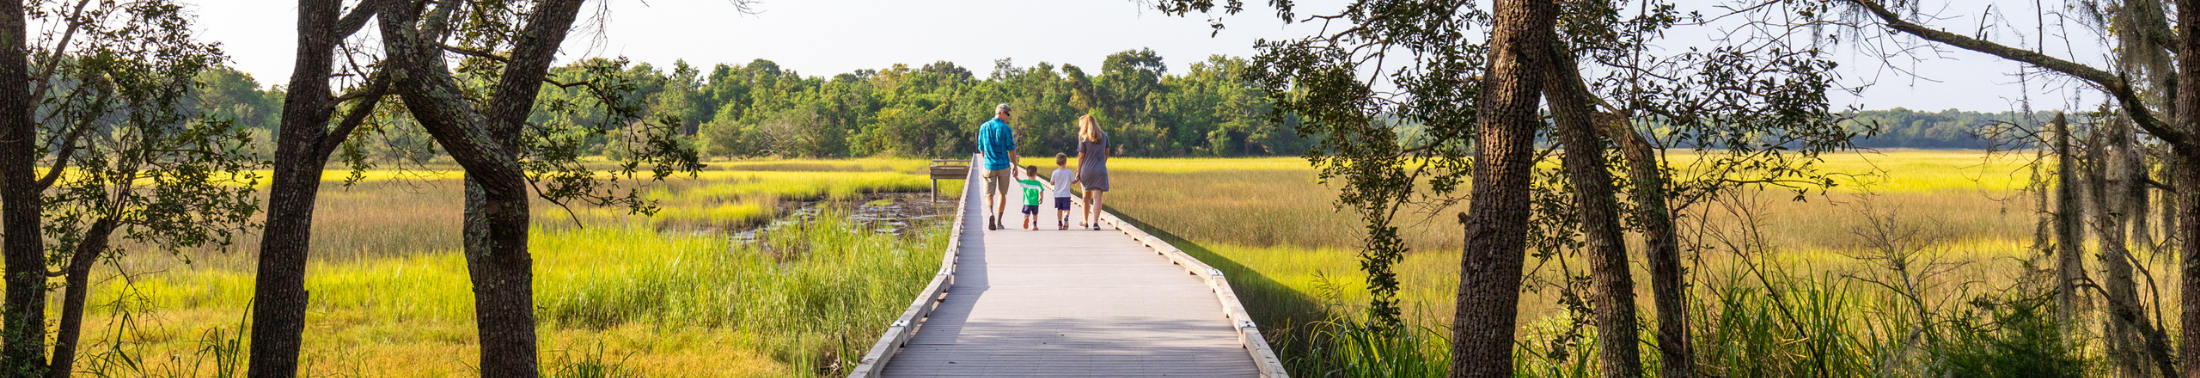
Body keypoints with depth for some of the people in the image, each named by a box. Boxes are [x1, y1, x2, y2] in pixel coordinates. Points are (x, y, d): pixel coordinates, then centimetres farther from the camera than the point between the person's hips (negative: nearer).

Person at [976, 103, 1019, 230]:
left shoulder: (983, 127, 3)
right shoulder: (1006, 129, -8)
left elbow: (981, 149, 9)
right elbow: (1011, 149, -7)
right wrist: (1015, 166, 2)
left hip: (989, 166, 2)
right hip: (1004, 166, -2)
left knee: (989, 194, 6)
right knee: (1002, 194, 14)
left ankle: (991, 214, -23)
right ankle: (998, 222, 14)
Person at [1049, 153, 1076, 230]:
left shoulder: (1055, 172, -5)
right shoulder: (1069, 172, -7)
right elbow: (1073, 181, 0)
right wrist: (1077, 178, 19)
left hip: (1057, 194, 2)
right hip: (1066, 194, -2)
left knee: (1059, 209, 13)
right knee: (1066, 209, -1)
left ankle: (1059, 224, 17)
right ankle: (1066, 217, -31)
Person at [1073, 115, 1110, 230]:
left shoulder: (1083, 138, -6)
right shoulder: (1104, 136, 5)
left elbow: (1081, 156, -6)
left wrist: (1078, 172, 1)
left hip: (1086, 170, -1)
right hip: (1100, 171, 1)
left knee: (1086, 197, 14)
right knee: (1097, 197, -3)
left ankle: (1085, 222, 25)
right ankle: (1095, 222, -17)